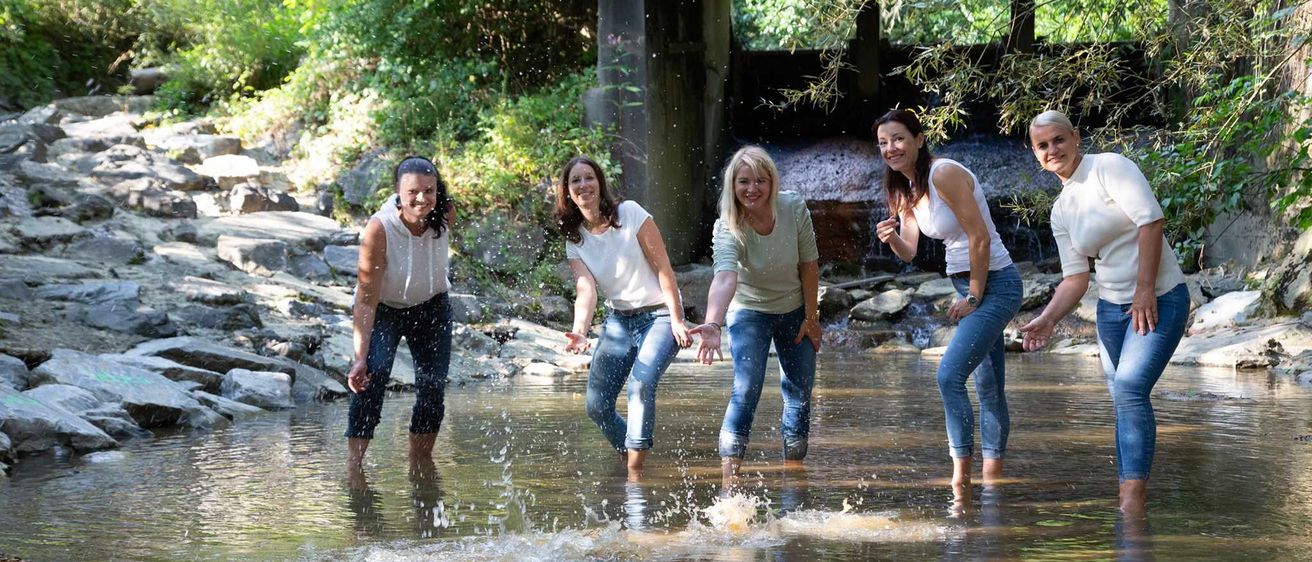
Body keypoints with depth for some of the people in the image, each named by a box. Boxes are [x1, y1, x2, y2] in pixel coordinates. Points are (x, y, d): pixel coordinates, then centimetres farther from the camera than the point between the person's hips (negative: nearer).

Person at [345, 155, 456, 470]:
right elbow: (366, 299, -33)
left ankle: (420, 462, 14)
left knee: (433, 385, -3)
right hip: (383, 309, -4)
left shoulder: (445, 214, -22)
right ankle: (353, 461, -25)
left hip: (431, 306, 4)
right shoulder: (379, 229, -34)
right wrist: (360, 357, -38)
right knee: (373, 375, -26)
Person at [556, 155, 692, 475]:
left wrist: (677, 320, -13)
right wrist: (580, 331, -32)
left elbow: (663, 268, -9)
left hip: (658, 315, -5)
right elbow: (586, 290, -12)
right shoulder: (574, 239, 2)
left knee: (641, 383, -28)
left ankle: (635, 475, -24)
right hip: (618, 320, 5)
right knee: (597, 406, -3)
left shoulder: (630, 214, -10)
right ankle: (631, 457, 21)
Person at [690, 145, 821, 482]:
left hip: (794, 310, 3)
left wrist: (811, 317, -5)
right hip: (748, 313, -3)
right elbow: (725, 279, -46)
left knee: (800, 391, 6)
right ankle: (729, 482, -22)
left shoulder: (794, 209, -21)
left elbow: (809, 265, -9)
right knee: (746, 390, -18)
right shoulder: (728, 228, -28)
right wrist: (713, 325, -62)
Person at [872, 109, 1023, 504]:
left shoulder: (944, 174, -19)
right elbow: (909, 253, 7)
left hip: (994, 284, -10)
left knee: (949, 375, -18)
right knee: (987, 385, 15)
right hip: (968, 287, 10)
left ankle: (960, 477, -13)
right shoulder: (907, 189, 8)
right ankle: (993, 471, 23)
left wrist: (974, 297, -14)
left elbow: (980, 238, -19)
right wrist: (891, 239, -15)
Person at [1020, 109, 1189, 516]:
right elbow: (1076, 278, 9)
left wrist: (1145, 291, -21)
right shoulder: (1061, 210, 11)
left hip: (1159, 298, -7)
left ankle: (1134, 500, -22)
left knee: (1130, 388, -21)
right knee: (1125, 399, 6)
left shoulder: (1109, 167, -9)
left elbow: (1150, 219, -18)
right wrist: (1047, 319, -7)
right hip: (1111, 307, 7)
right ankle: (1128, 498, 9)